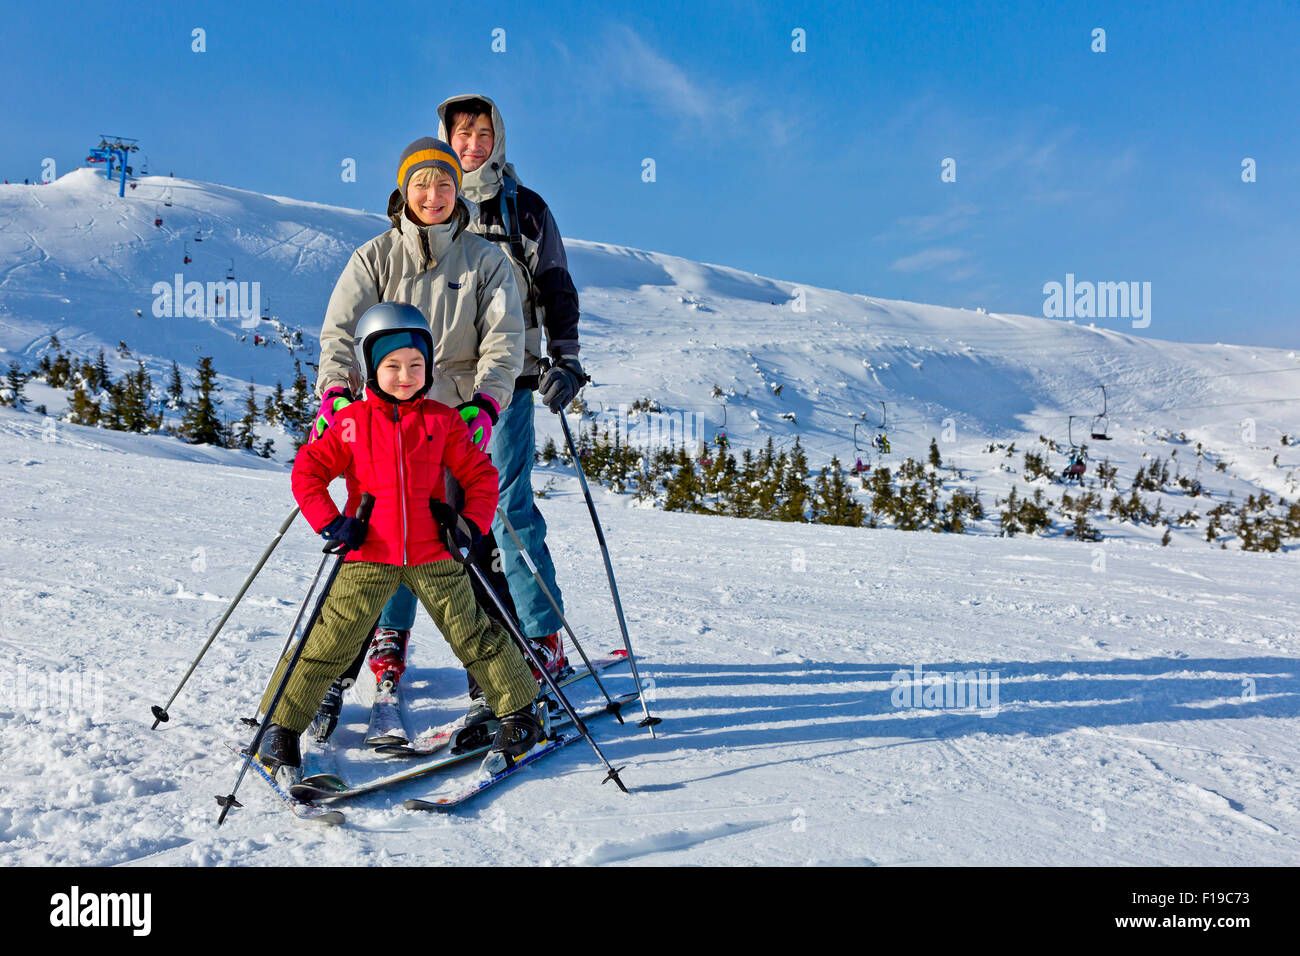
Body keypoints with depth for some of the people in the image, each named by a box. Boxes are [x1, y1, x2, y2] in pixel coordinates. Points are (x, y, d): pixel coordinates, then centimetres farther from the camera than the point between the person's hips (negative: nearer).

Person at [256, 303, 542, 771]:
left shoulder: (443, 420, 2)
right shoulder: (351, 422, -1)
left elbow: (480, 474, 8)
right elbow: (306, 471, 3)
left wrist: (472, 524, -5)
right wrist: (330, 523, -8)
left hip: (434, 555, 1)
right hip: (368, 556, -1)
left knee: (474, 635, 8)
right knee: (331, 640, 0)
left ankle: (520, 711, 23)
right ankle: (282, 723, 16)